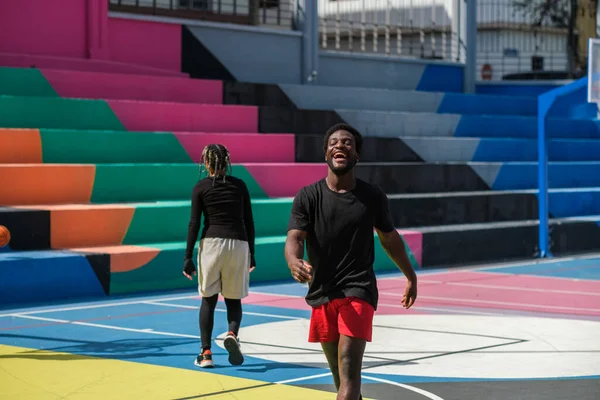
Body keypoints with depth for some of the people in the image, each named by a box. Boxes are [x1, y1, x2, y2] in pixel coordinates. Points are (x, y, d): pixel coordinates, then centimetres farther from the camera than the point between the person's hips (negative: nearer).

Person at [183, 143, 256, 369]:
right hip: (238, 243, 1)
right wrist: (251, 253, 16)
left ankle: (206, 353, 2)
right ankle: (232, 333, -18)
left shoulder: (201, 187, 2)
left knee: (208, 299, 8)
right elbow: (249, 222, 9)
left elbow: (194, 224, -2)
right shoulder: (239, 186, 7)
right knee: (234, 298, 11)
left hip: (211, 242, -1)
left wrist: (188, 257, 1)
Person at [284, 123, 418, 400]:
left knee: (348, 369, -18)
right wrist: (294, 262, -38)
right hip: (321, 294, 2)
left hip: (358, 291, -2)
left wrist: (411, 277, 25)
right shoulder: (308, 197, -3)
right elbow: (294, 239, -15)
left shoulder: (373, 197, 0)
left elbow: (390, 239, 16)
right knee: (340, 373, 15)